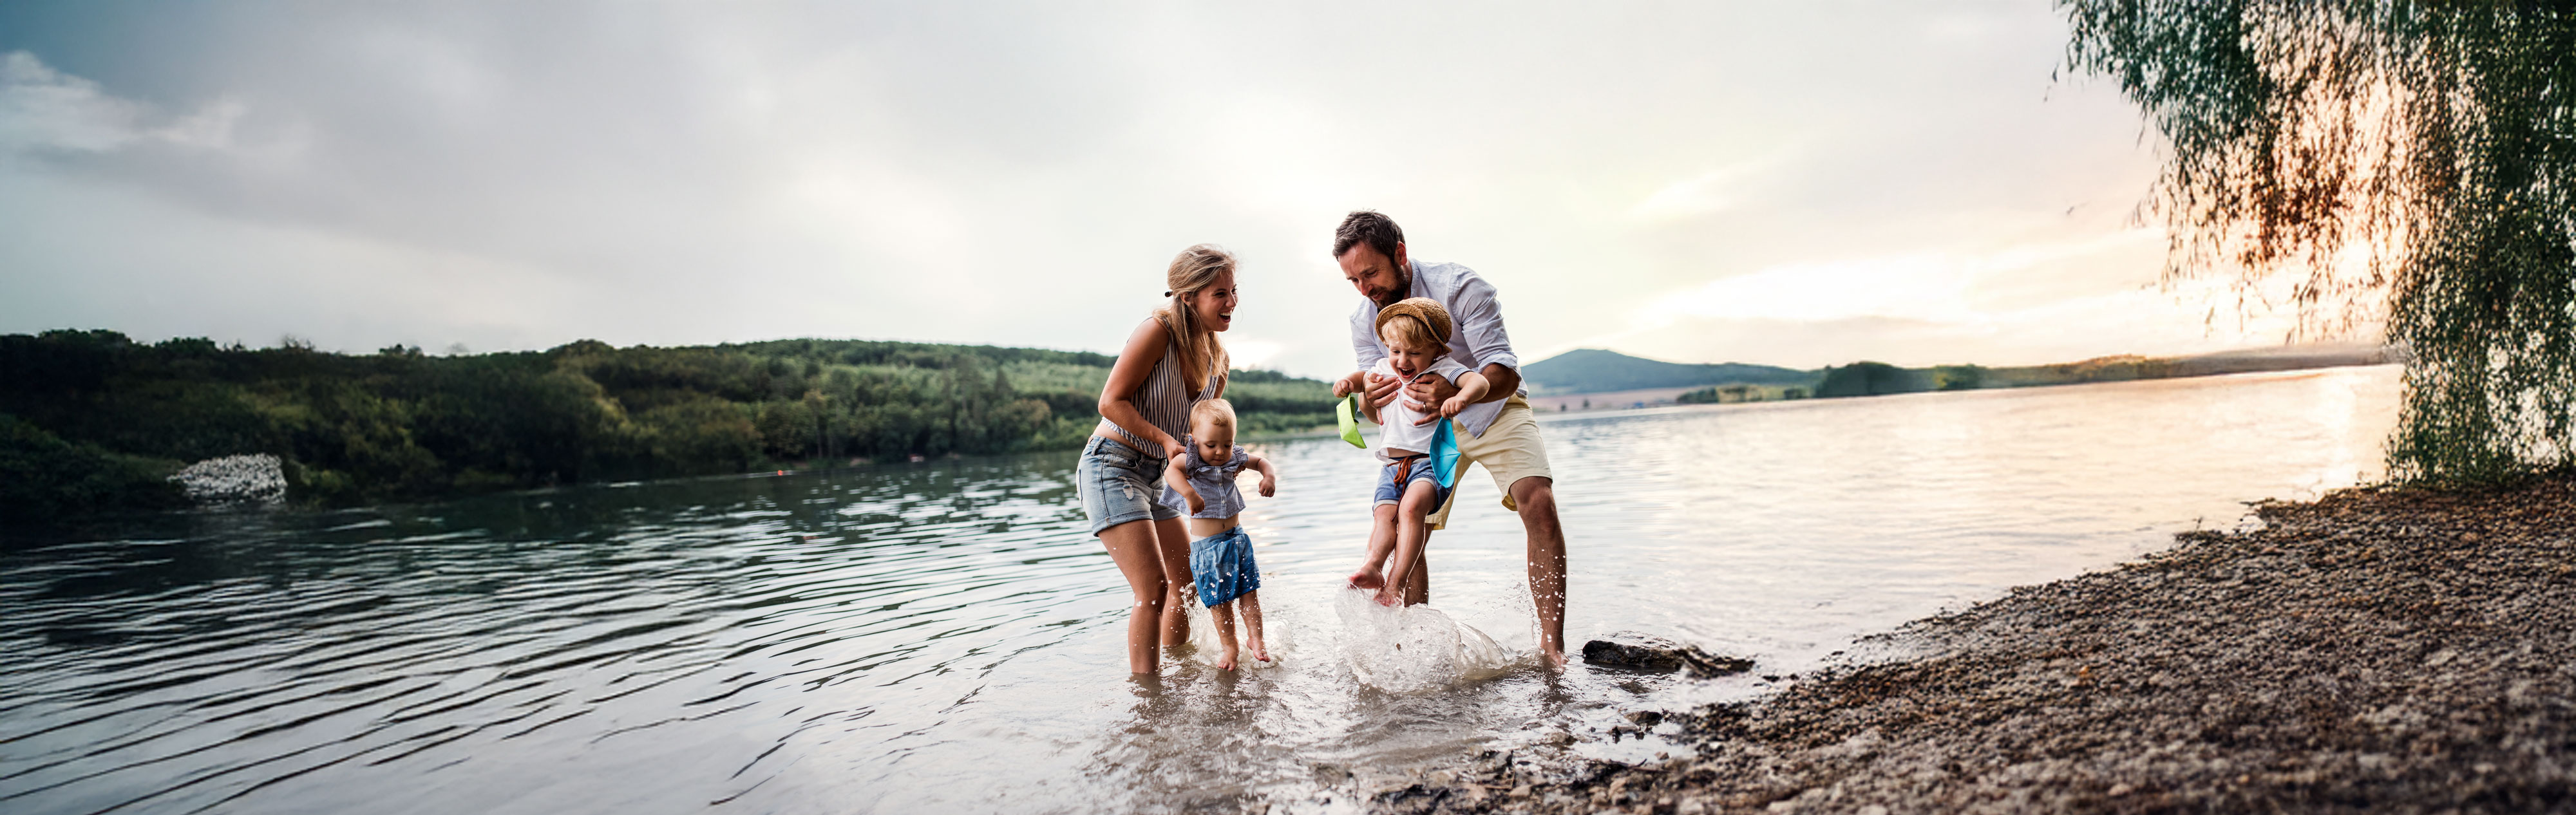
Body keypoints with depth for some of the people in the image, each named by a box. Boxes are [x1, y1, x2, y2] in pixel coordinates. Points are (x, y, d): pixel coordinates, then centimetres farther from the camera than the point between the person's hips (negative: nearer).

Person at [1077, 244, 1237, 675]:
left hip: (1154, 476, 9)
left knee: (1187, 579, 15)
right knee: (1152, 589, -16)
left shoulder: (1217, 357, 5)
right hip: (1111, 465, -9)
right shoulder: (1157, 331, -18)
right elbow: (1111, 402, -18)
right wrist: (1166, 439, -23)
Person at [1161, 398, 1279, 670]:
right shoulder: (1191, 459, -16)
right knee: (1219, 598, 4)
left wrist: (1270, 477, -5)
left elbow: (1260, 461, 15)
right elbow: (1171, 471, -35)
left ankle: (1256, 639, 18)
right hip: (1205, 544, -3)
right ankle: (1230, 647, 20)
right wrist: (1189, 493, -49)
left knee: (1249, 589, 4)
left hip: (1235, 537, 4)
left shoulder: (1234, 458, -1)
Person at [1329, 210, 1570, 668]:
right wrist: (1369, 396, -37)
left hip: (1493, 409, -4)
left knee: (1538, 502, -25)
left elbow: (1505, 373, -32)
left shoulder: (1460, 287, -26)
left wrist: (1455, 392, -55)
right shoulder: (1364, 322, -10)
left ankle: (1551, 647, -21)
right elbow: (1378, 405, -10)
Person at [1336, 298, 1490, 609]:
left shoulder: (1443, 370, -4)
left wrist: (1461, 398, -41)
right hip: (1392, 465, 6)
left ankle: (1395, 581, -34)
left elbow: (1479, 381, -19)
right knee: (1385, 513, -18)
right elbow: (1365, 377, 37)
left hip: (1430, 463, -6)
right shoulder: (1385, 370, 15)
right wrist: (1348, 382, 13)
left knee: (1412, 506, -29)